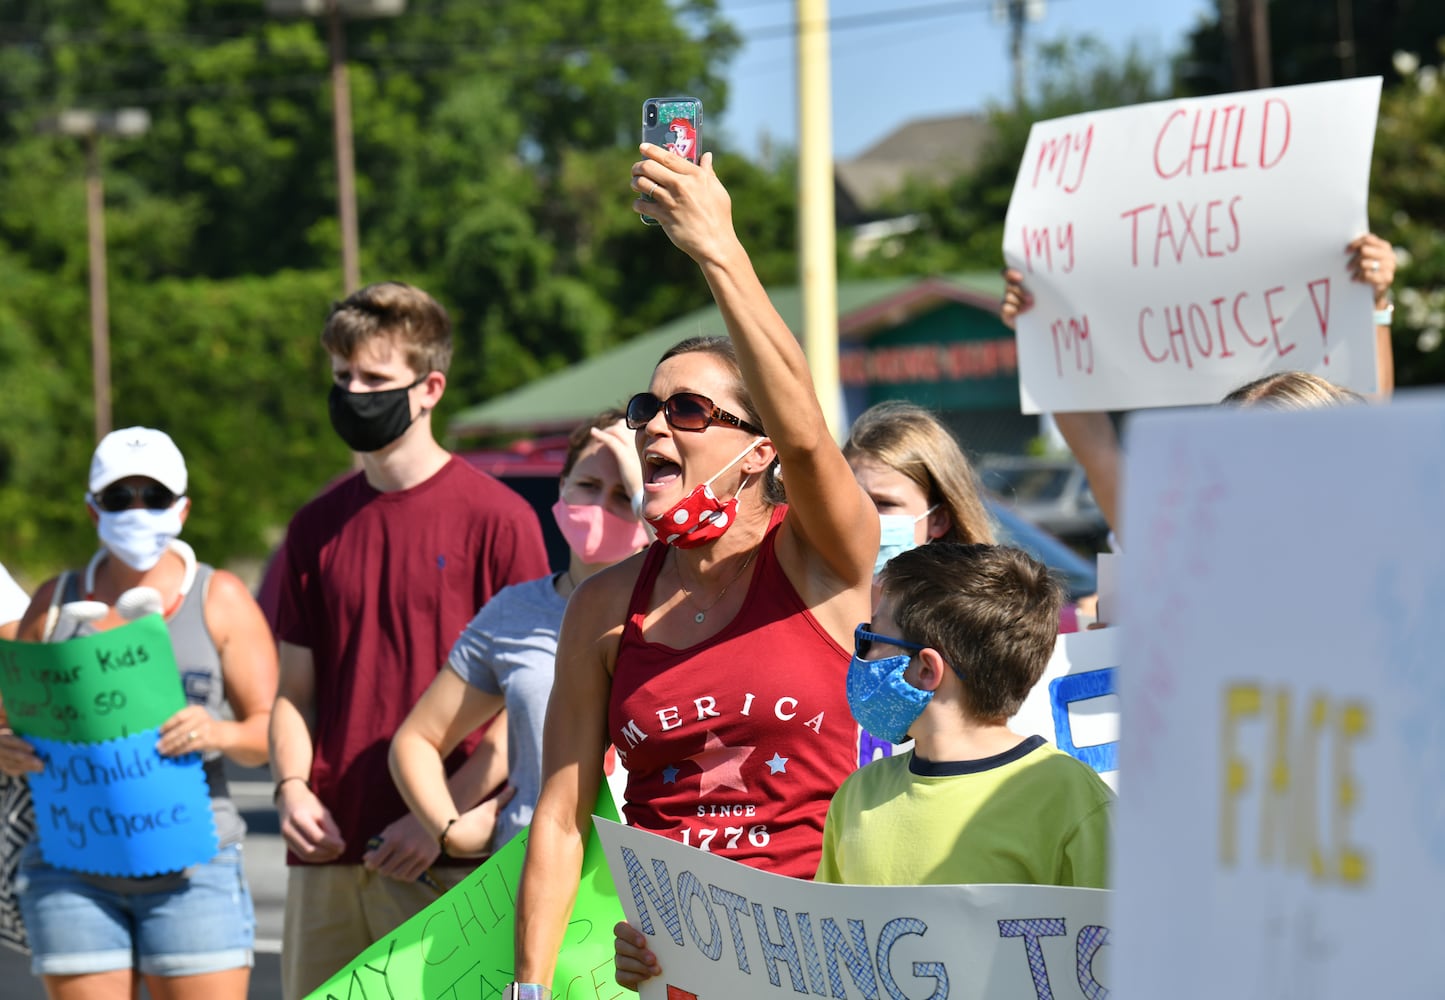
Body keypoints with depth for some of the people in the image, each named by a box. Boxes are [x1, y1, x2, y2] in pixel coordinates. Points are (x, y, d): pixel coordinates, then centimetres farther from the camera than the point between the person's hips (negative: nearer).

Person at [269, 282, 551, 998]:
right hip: (327, 856, 5)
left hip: (446, 860, -5)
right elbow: (295, 689, 16)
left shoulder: (496, 517, -3)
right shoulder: (315, 527, 12)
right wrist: (292, 787, -3)